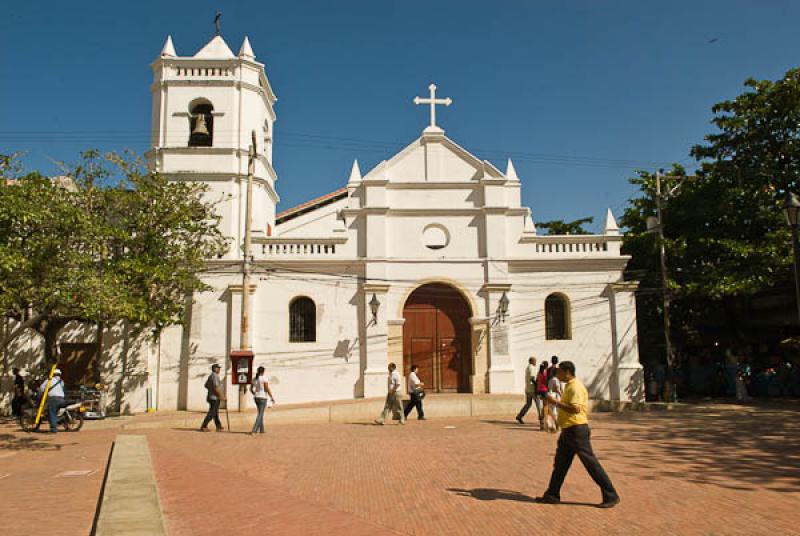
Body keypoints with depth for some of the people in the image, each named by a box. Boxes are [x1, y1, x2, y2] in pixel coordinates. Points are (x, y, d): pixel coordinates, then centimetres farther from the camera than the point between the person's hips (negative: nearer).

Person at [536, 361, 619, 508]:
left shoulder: (576, 387, -17)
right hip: (567, 431, 10)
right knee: (560, 464, 12)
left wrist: (556, 402, -23)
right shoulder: (569, 386, 15)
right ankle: (552, 495, 20)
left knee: (591, 463, -4)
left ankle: (611, 496, 5)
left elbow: (575, 409, -27)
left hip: (577, 430, -10)